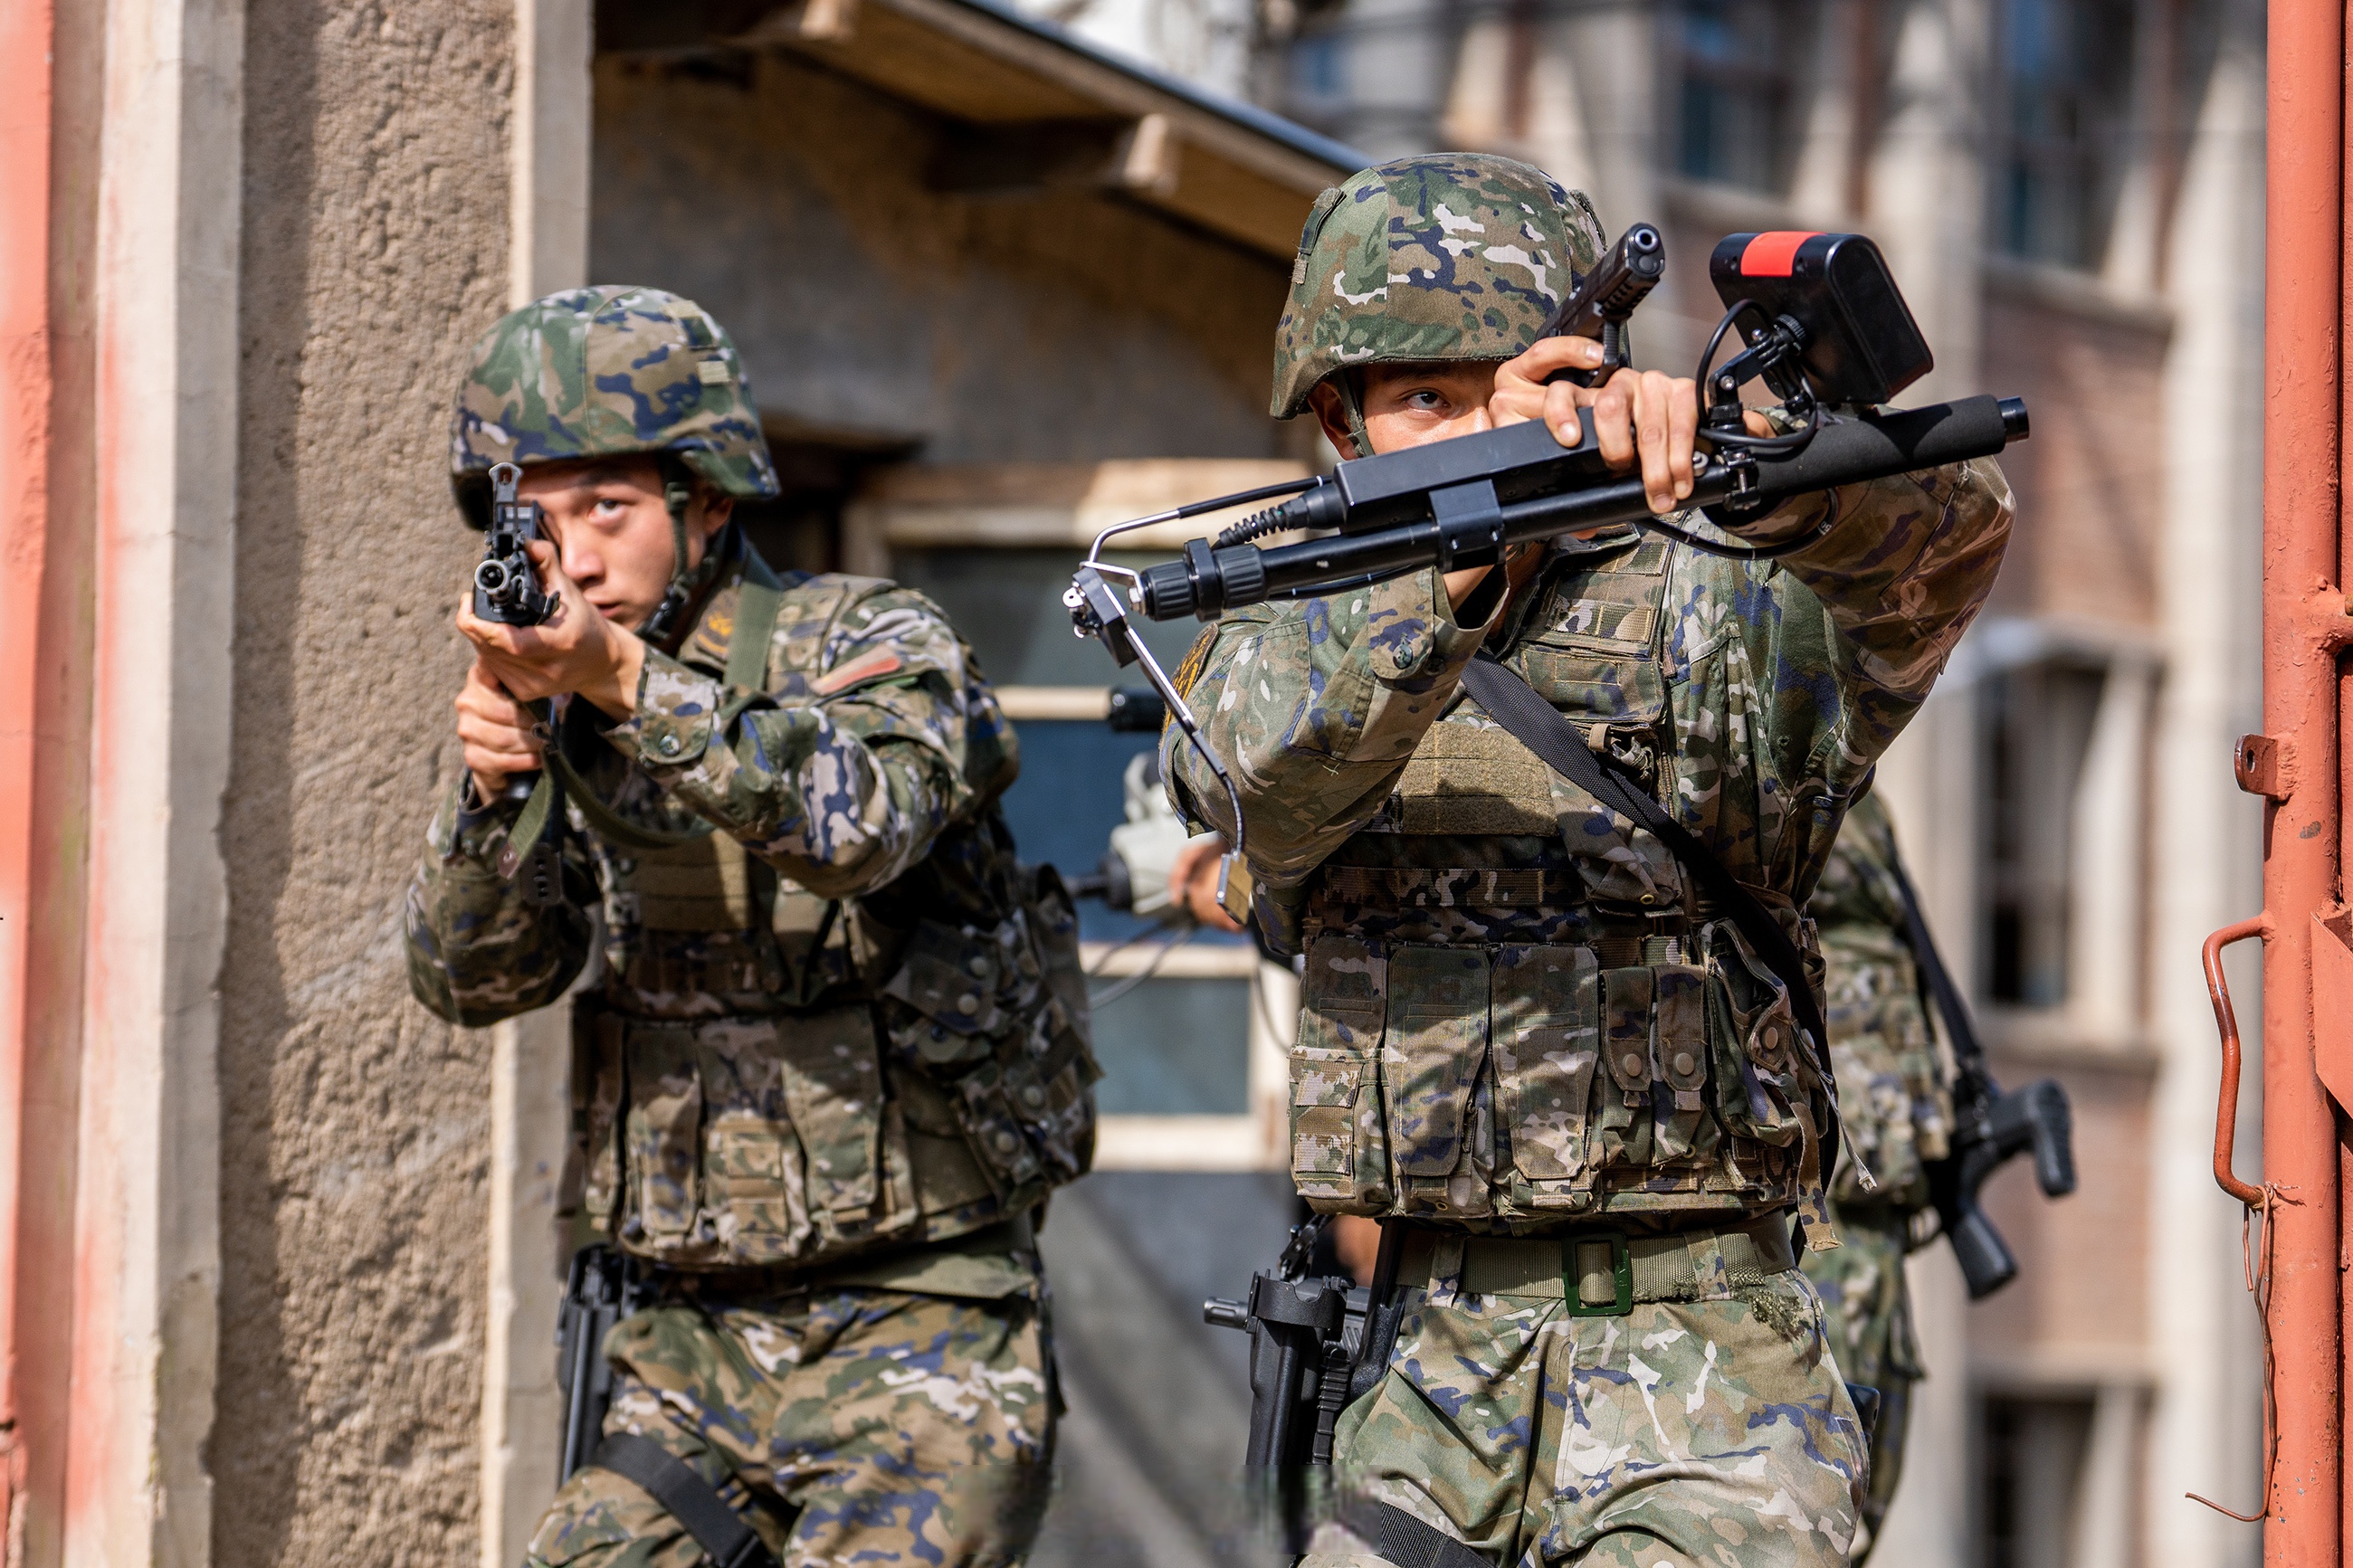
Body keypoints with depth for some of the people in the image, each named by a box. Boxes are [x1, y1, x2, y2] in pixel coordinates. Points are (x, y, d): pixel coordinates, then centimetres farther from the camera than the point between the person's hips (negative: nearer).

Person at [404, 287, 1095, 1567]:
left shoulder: (875, 645, -7)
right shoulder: (562, 705, 9)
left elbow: (863, 822, -29)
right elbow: (471, 977, 0)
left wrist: (629, 682, -38)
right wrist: (493, 788, -19)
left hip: (919, 1330, -5)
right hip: (690, 1342, 6)